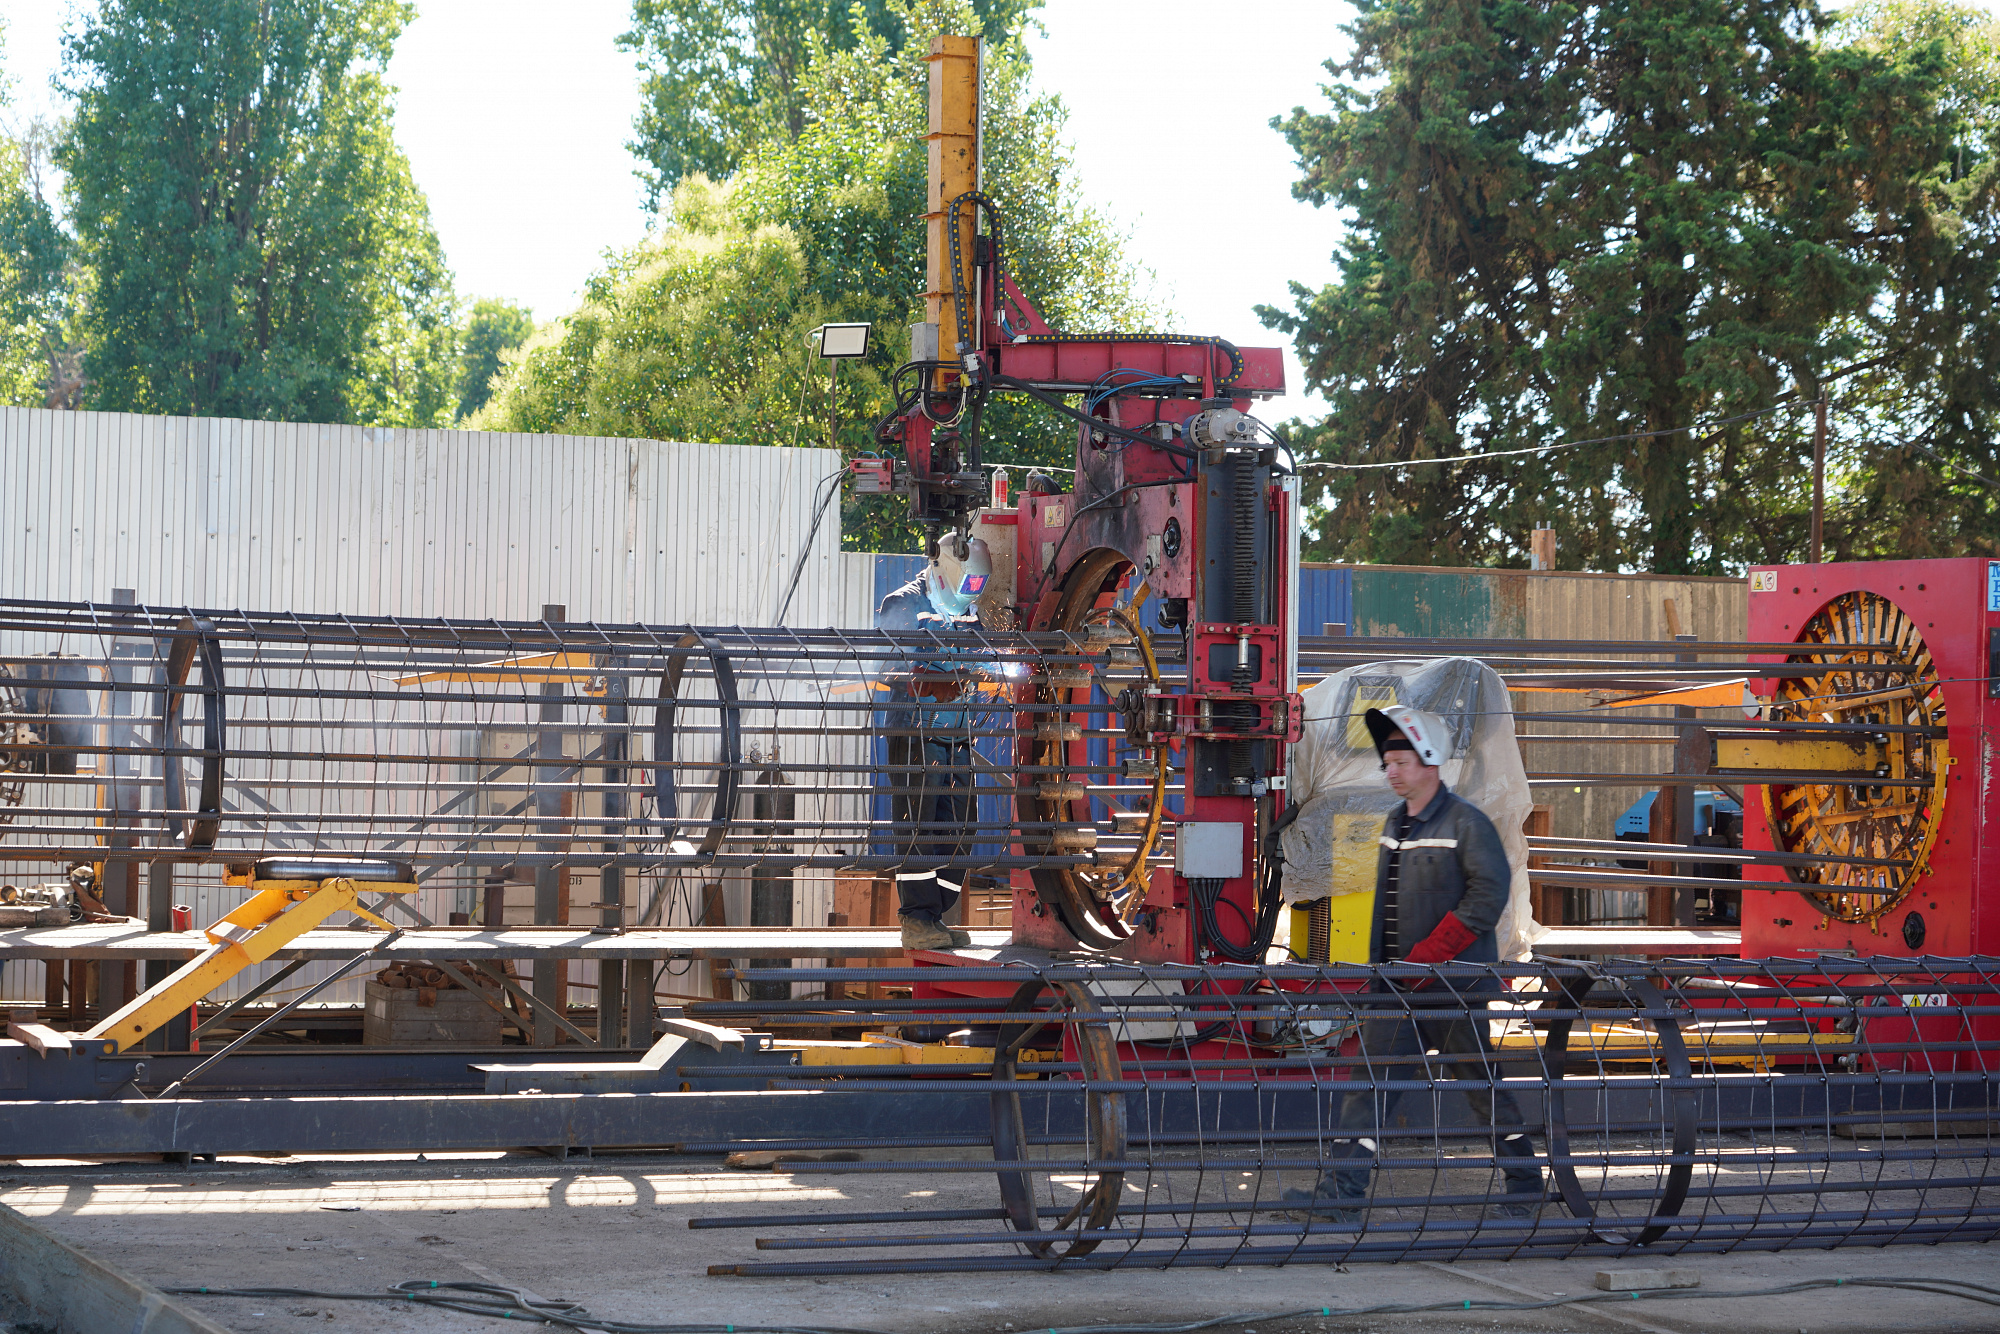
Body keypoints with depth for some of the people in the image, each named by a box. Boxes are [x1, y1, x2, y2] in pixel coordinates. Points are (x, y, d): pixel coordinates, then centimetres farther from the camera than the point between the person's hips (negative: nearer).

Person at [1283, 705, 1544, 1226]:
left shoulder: (1465, 823, -10)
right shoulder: (1395, 825, 13)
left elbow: (1488, 895, -19)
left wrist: (1425, 958, -20)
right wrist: (1382, 964, 15)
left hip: (1454, 984, -7)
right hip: (1398, 986, 7)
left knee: (1484, 1084, 3)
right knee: (1371, 1080, -3)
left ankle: (1525, 1188, 18)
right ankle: (1341, 1195, -8)